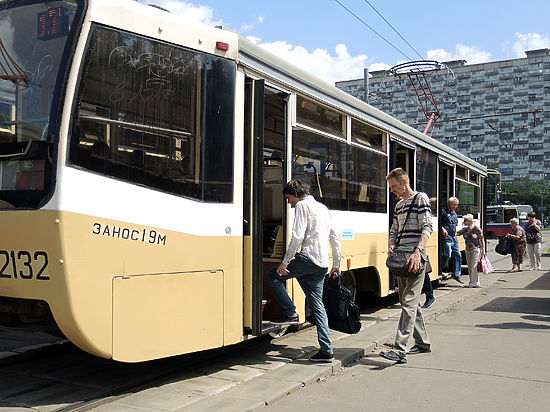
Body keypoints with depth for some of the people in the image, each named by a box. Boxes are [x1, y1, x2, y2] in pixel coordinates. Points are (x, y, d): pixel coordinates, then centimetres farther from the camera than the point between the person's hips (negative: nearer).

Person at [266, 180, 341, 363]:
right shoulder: (322, 207, 24)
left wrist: (285, 262, -13)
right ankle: (326, 350, 5)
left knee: (272, 275, 7)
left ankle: (290, 313, 1)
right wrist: (336, 264, 27)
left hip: (308, 259, -8)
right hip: (322, 265, 9)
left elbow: (298, 236, -14)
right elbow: (334, 238, 24)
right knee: (318, 305, 8)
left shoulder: (302, 205, -2)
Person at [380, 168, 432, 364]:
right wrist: (392, 245, 2)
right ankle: (423, 343, 26)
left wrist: (417, 251, -26)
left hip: (415, 259, -9)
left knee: (409, 303, -13)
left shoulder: (420, 198, -3)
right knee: (409, 302, 13)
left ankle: (400, 350, -19)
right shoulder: (398, 205, 20)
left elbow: (427, 228, -13)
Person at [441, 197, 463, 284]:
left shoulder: (455, 214, 19)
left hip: (454, 237, 8)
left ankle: (456, 274, 13)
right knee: (448, 255, -12)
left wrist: (455, 232, 16)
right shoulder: (443, 212, -7)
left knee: (457, 255, 6)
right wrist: (442, 229, -25)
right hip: (446, 237, -8)